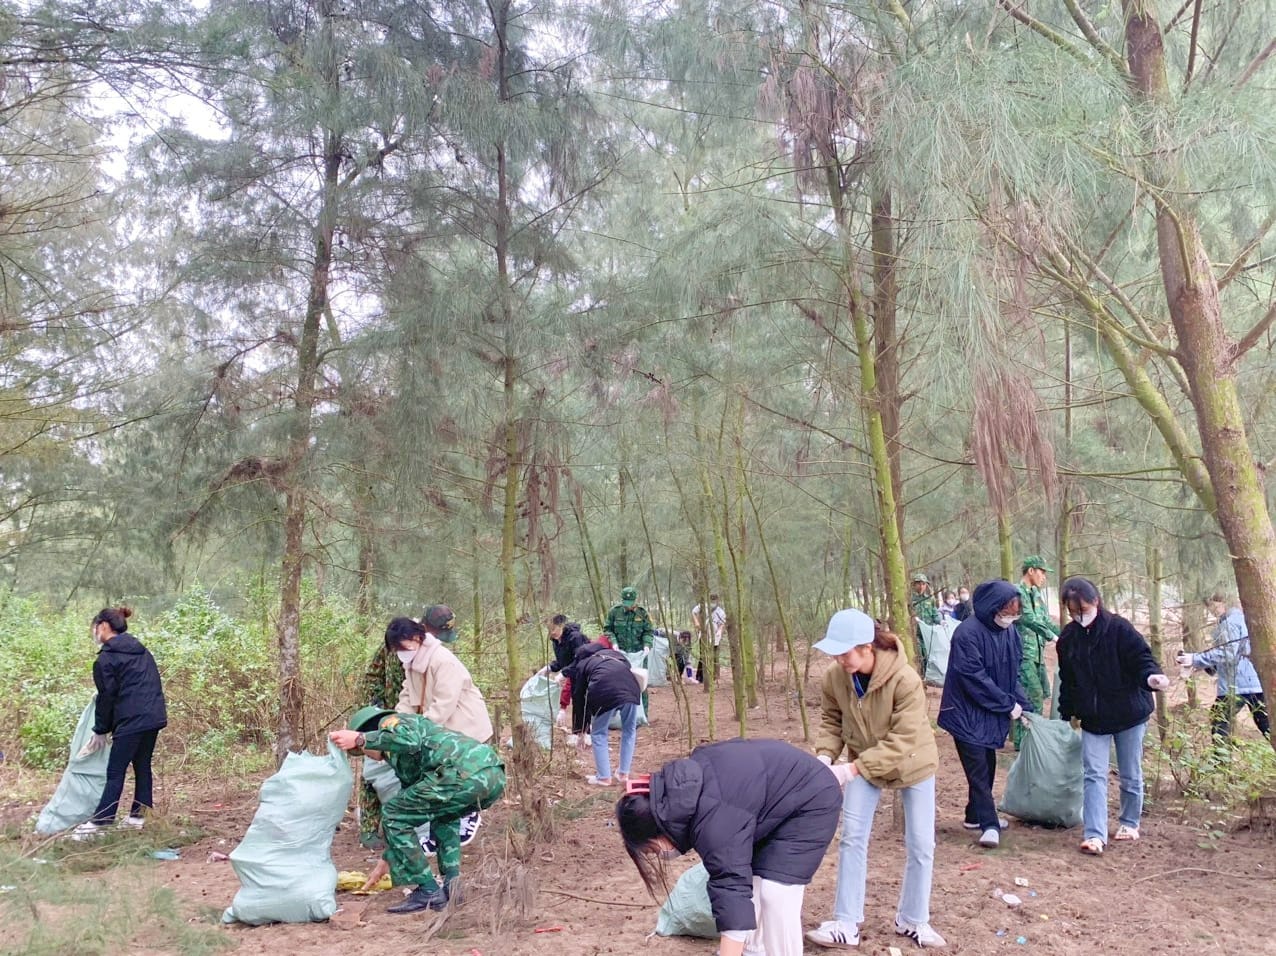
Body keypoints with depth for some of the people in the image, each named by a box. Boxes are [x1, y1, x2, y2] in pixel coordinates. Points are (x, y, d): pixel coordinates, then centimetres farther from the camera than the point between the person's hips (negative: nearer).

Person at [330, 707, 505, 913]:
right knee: (444, 814, 39)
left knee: (392, 815, 7)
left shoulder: (390, 721, 15)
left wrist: (360, 740, -5)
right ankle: (451, 883, 24)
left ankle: (428, 892, 8)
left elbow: (410, 739, -11)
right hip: (495, 775, 10)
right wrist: (386, 859, 52)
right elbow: (409, 811, 45)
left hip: (466, 774, -10)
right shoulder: (404, 762, 40)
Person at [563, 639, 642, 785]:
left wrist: (578, 731, 39)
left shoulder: (580, 665, 31)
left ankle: (604, 777, 19)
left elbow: (579, 700, 32)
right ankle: (624, 773, 30)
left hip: (604, 691, -3)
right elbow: (630, 668, 24)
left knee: (598, 734, 18)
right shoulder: (612, 652, 39)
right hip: (630, 687, 3)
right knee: (629, 731, 24)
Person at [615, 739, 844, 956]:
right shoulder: (681, 786, -8)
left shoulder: (714, 822, -34)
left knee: (776, 892, -16)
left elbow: (733, 890, -38)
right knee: (750, 881, 8)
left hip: (812, 802, -9)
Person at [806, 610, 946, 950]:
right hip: (863, 766, 3)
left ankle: (913, 920, 25)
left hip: (913, 764, -3)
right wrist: (826, 755, -24)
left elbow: (902, 740, -33)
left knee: (920, 845, 5)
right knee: (852, 838, -2)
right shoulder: (834, 678, -22)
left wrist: (855, 767, -37)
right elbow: (831, 720, -5)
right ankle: (846, 923, 7)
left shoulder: (906, 681, -35)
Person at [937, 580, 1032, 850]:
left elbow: (1013, 673, 8)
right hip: (967, 713, -7)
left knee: (987, 765, 14)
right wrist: (1008, 705, -17)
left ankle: (976, 815, 28)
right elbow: (975, 678, -23)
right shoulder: (968, 633, -23)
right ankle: (989, 825, -4)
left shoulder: (1009, 631, 1)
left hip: (992, 713, 7)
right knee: (978, 767, -7)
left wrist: (1022, 705, -5)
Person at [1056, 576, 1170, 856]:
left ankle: (1130, 823, 32)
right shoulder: (1068, 638, 0)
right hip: (1093, 718, 3)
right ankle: (1095, 834, -7)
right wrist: (1066, 713, 10)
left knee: (1130, 775, 11)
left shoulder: (1119, 628, -15)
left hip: (1129, 713, -3)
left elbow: (1142, 658, -17)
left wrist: (1151, 676, -39)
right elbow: (1067, 681, 9)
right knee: (1094, 775, -5)